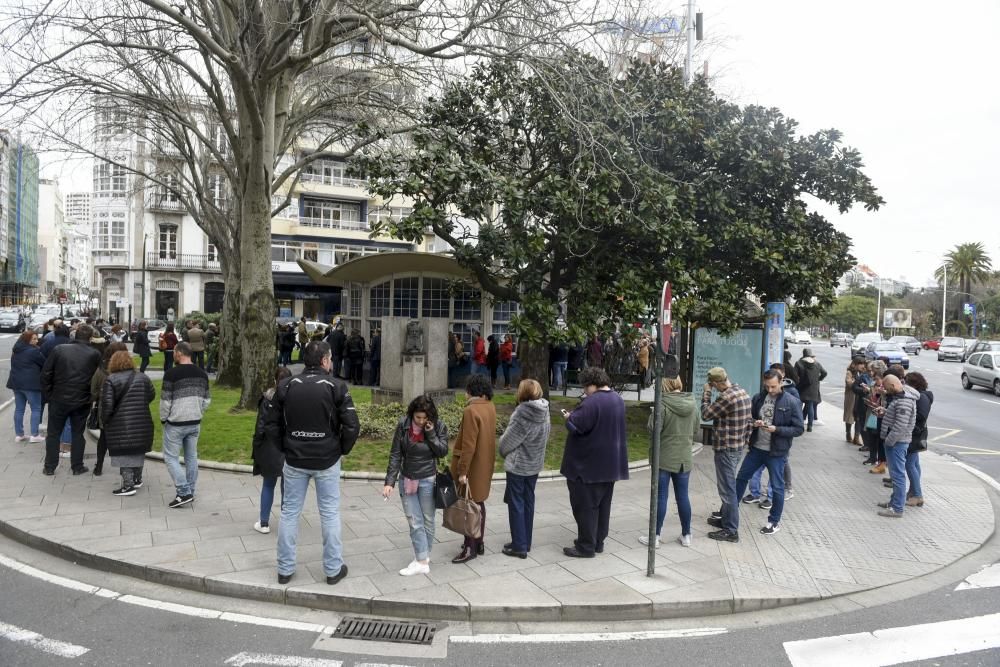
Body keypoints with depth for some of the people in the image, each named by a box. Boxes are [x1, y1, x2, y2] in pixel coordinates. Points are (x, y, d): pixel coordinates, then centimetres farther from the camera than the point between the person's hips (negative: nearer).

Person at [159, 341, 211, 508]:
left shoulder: (171, 373, -14)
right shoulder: (202, 374, 5)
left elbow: (165, 401, -12)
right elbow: (207, 400, 9)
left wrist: (163, 419, 2)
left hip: (175, 424, -6)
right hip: (195, 423, 6)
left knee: (171, 457, 4)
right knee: (191, 457, 13)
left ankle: (184, 493, -3)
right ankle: (190, 492, 20)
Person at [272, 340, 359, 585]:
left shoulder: (286, 386, -2)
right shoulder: (336, 386, -11)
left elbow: (275, 423, 4)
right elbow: (352, 425, -13)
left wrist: (285, 449, 13)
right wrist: (342, 449, 2)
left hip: (294, 460, 2)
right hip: (327, 460, -2)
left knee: (289, 512, 13)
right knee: (330, 514, 9)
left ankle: (285, 569, 21)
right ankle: (333, 569, 18)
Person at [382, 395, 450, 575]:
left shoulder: (439, 427, -9)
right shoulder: (403, 425, -8)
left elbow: (443, 452, -11)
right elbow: (395, 455, -5)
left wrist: (431, 433, -21)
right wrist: (390, 481, -9)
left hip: (427, 481, -1)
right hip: (407, 480, 1)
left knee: (427, 520, 8)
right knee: (414, 522, 1)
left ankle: (422, 559, 20)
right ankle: (423, 562, 7)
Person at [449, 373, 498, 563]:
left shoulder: (471, 411, -22)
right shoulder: (490, 407, 3)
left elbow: (469, 445, -23)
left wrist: (462, 471, -19)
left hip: (472, 466, -9)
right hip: (485, 465, 9)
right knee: (479, 503, 18)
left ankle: (470, 548, 7)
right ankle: (479, 543, 28)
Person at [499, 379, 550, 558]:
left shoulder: (523, 413, -21)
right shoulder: (544, 413, 0)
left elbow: (508, 440, -14)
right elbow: (546, 437, 5)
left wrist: (503, 451, 6)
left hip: (517, 465, -7)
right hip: (535, 464, 7)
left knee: (516, 504, 3)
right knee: (528, 502, 16)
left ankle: (519, 546, 8)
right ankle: (525, 542, 25)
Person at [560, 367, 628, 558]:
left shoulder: (592, 402, -22)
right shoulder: (618, 399, 8)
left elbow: (576, 426, -24)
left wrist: (569, 417, -5)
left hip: (588, 464, -9)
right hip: (610, 463, 9)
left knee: (585, 505, 1)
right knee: (603, 504, 16)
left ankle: (586, 546, 6)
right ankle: (599, 542, 25)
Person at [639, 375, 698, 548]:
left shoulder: (663, 403, -17)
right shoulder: (692, 403, 1)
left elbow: (653, 428, -18)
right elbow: (696, 425, 12)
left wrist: (652, 415, 1)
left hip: (664, 457, -5)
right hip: (684, 458, 5)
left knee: (660, 497, 2)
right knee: (683, 497, 13)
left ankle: (655, 536, 9)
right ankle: (686, 536, 22)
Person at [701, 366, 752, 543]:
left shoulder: (726, 397, -24)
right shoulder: (743, 392, 7)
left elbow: (706, 414, -15)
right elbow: (749, 419, 13)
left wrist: (706, 394, -4)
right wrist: (744, 438, 19)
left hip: (726, 449, -10)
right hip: (739, 447, 10)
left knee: (727, 488, -2)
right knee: (727, 485, 23)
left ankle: (731, 531, 4)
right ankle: (725, 517, 37)